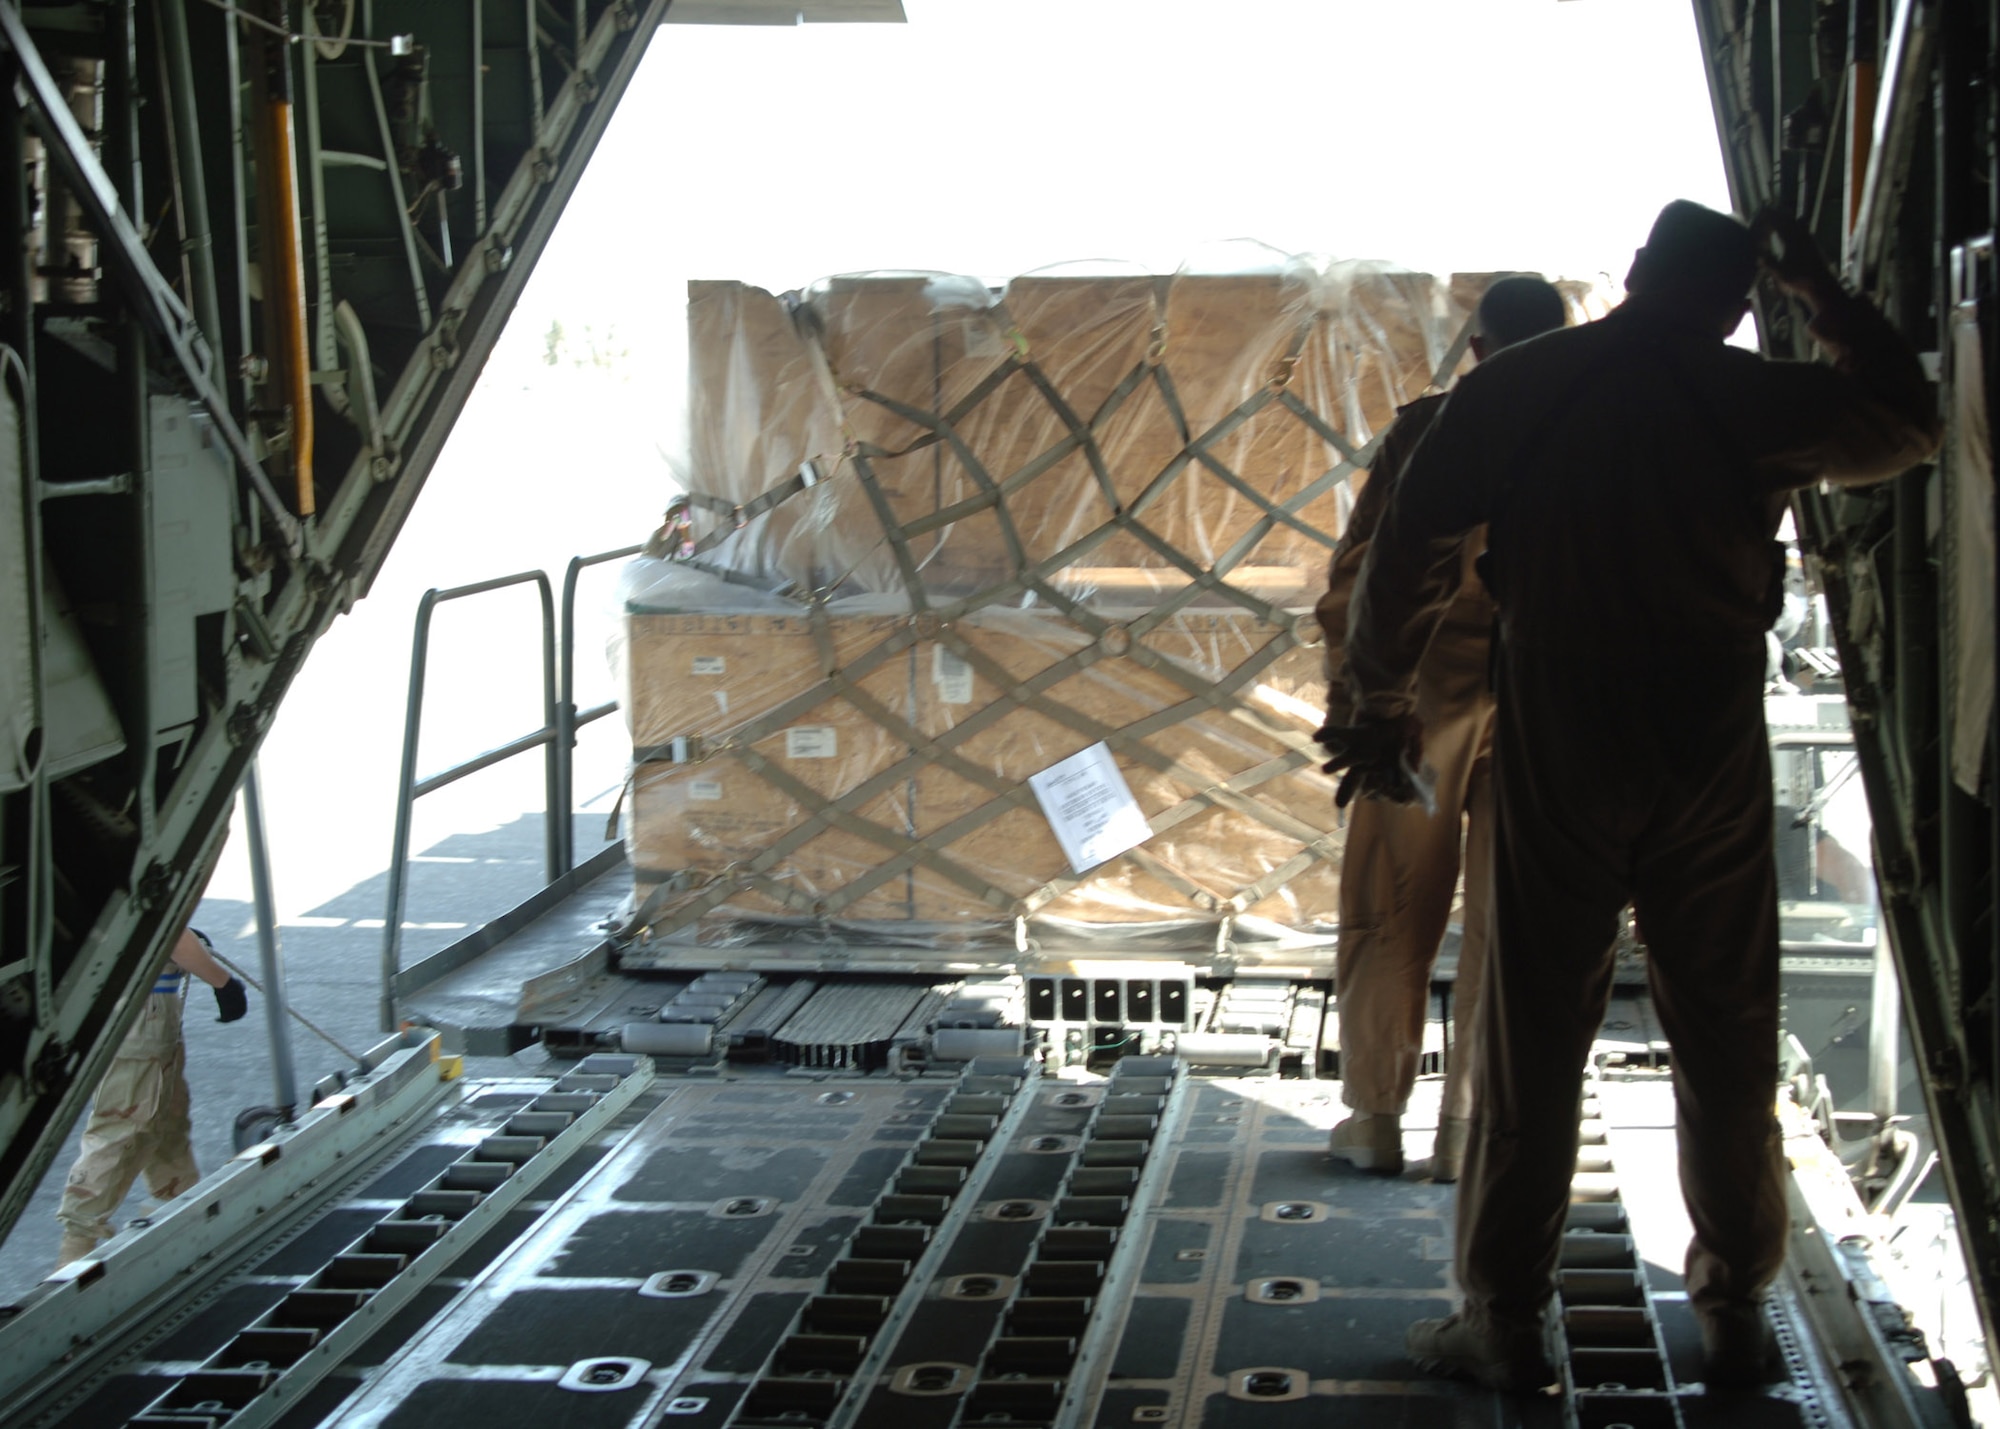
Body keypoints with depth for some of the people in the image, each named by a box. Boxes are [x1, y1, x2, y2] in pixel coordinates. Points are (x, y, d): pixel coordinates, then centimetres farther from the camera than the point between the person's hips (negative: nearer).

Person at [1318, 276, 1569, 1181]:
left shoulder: (1426, 427, -1)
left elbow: (1359, 567, -2)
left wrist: (1343, 690, 6)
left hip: (1421, 695, -1)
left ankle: (1374, 1118, 14)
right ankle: (1469, 1131, 8)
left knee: (1391, 913, 9)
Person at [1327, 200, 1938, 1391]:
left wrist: (1382, 706, 9)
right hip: (1714, 758, 1)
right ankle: (1738, 1312, 17)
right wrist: (1823, 292, 22)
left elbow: (1403, 562, -3)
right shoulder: (1751, 400, 0)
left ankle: (1505, 1320, 8)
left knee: (1534, 1039, 4)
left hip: (1557, 755, -1)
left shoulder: (1513, 389, -1)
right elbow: (1911, 423, 18)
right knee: (1727, 1038, 10)